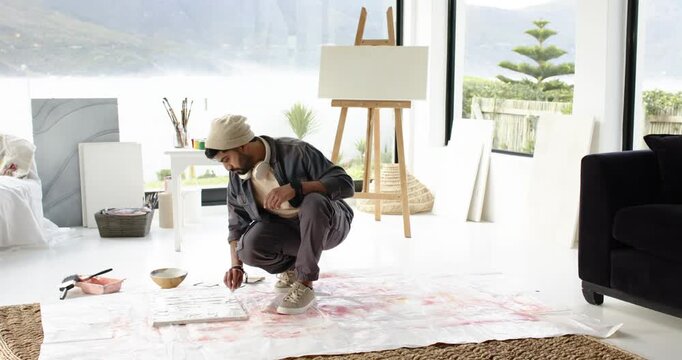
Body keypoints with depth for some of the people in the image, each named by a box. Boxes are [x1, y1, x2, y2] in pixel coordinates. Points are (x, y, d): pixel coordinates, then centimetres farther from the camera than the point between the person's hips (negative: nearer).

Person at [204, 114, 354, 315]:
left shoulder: (295, 152, -22)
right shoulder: (237, 178, -5)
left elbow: (345, 184, -26)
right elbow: (237, 225, 5)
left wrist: (295, 188, -38)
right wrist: (236, 266, -9)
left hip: (330, 225, -4)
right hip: (286, 230, 4)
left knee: (314, 202, -38)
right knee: (249, 247, -27)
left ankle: (305, 284, -24)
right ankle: (291, 266, 5)